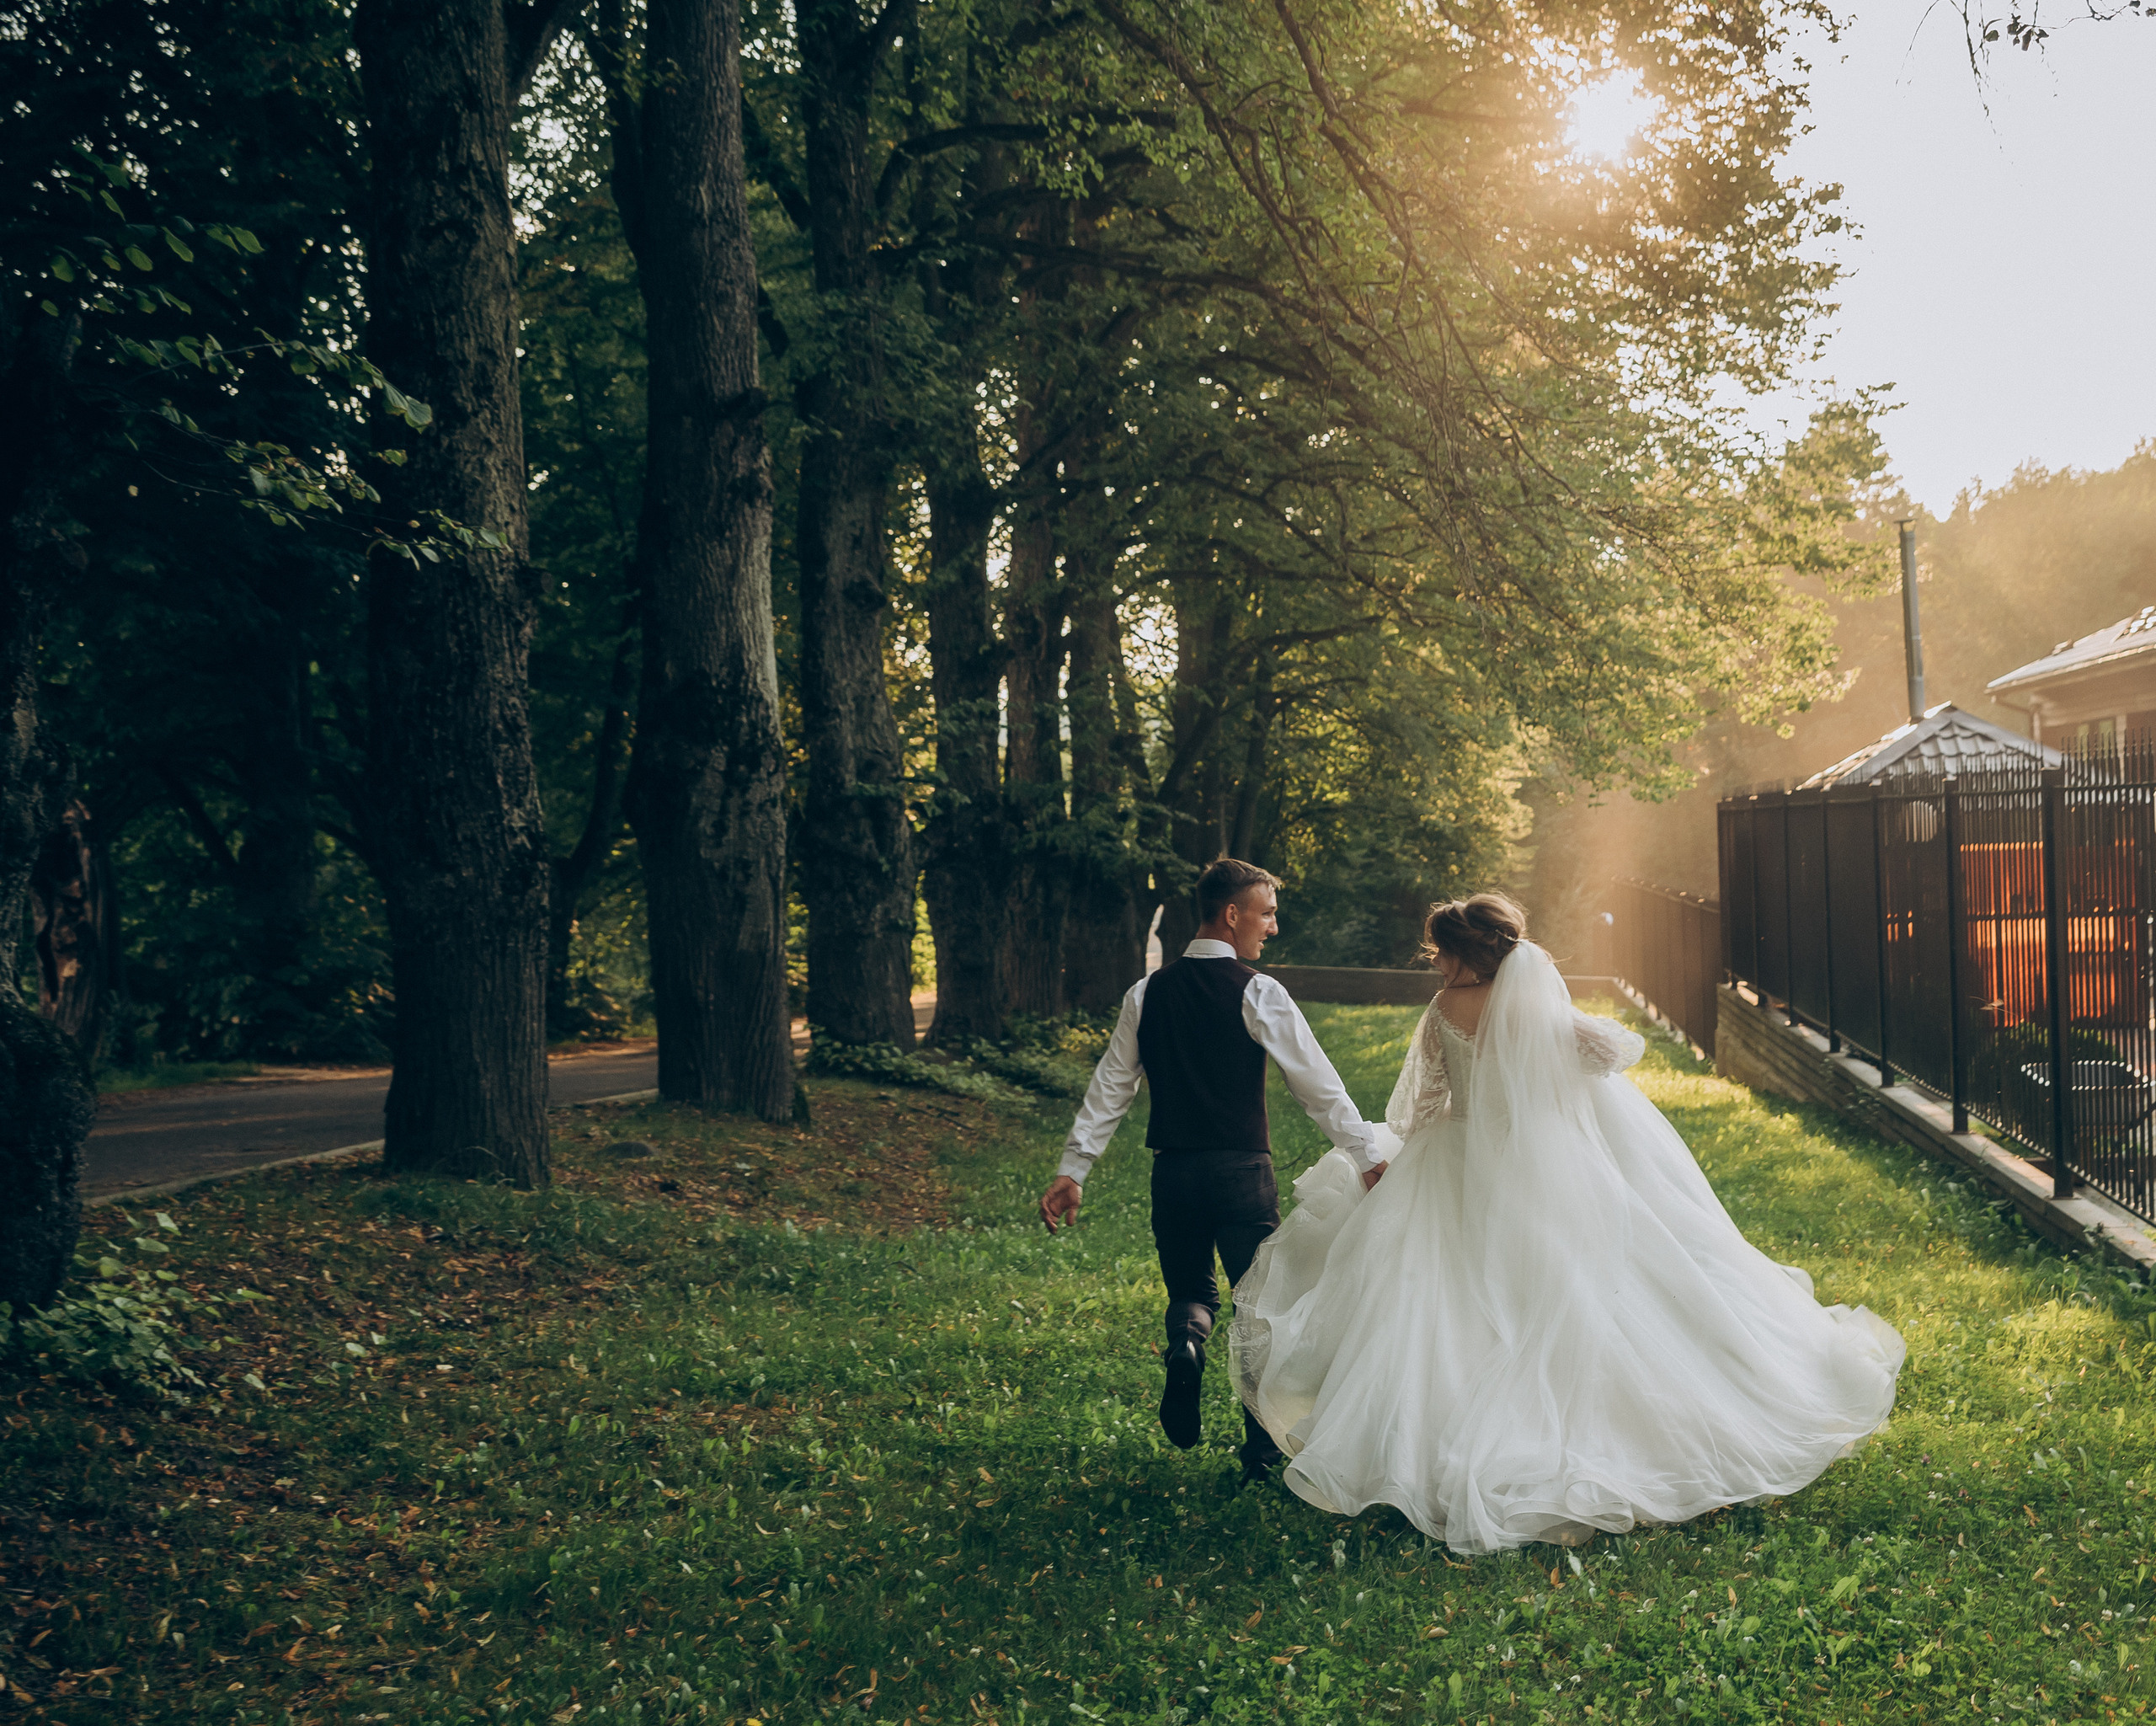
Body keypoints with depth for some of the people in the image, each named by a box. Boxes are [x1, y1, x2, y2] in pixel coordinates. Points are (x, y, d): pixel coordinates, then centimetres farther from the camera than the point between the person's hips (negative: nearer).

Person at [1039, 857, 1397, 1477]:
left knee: (1192, 1290, 20)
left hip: (1173, 1171, 4)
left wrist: (1073, 1169, 9)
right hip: (1242, 1171, -4)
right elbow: (1317, 1084, -9)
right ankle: (1263, 1447, 12)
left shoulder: (1147, 994, 5)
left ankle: (1186, 1339, -15)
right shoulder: (1256, 993, -8)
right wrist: (1368, 1155, -3)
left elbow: (1111, 1086, 6)